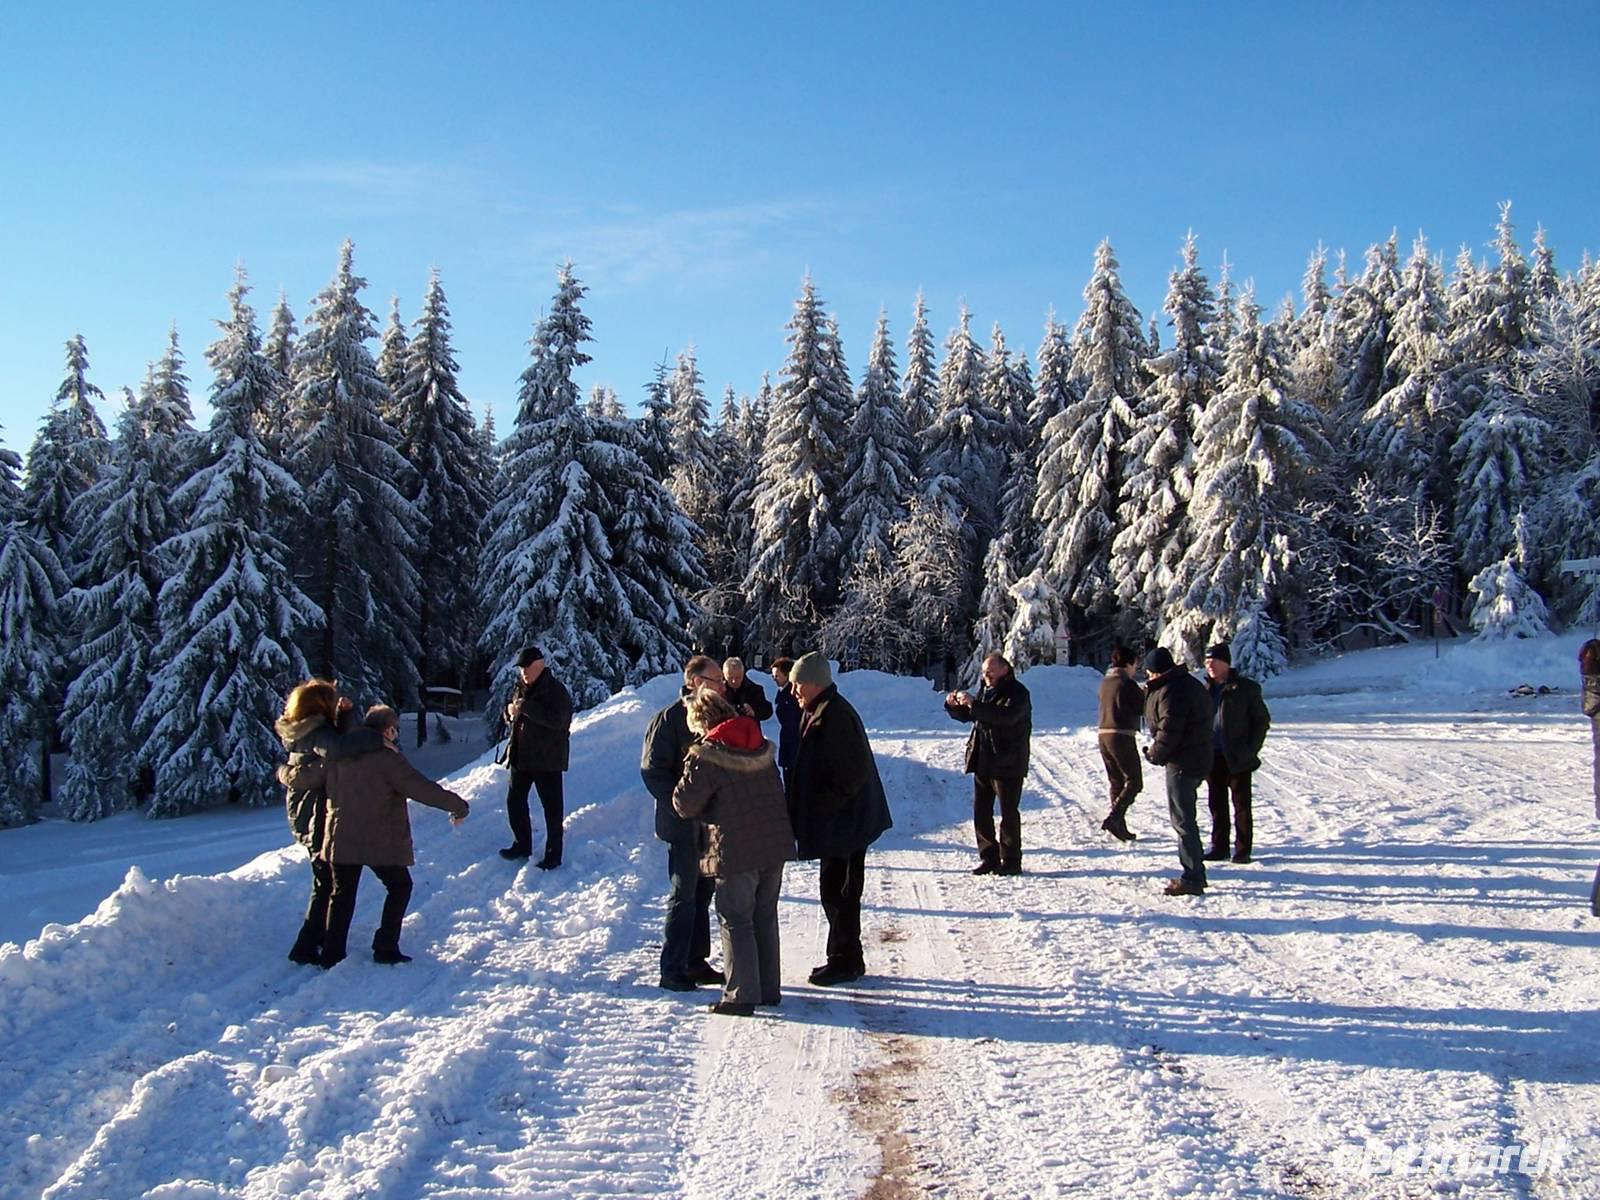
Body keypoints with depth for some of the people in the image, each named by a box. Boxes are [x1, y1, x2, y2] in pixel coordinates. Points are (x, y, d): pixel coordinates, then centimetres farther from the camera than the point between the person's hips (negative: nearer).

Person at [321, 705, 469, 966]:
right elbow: (423, 789, -16)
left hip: (341, 838, 5)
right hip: (379, 841, -5)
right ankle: (385, 948, 10)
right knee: (399, 887, 14)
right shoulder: (388, 759, -14)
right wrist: (459, 806, -7)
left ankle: (332, 953, 13)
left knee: (343, 893, 15)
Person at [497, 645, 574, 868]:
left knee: (552, 807, 0)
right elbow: (511, 715, 21)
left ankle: (553, 854, 9)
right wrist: (510, 712, -4)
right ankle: (522, 846, 32)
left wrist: (526, 707, -27)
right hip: (520, 756, 8)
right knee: (514, 801, 17)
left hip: (547, 759, -8)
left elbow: (556, 720, -28)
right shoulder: (521, 688, 10)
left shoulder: (555, 690, -15)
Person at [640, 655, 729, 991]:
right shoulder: (668, 719, -12)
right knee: (683, 897, -2)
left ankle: (696, 962, 26)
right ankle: (673, 970, 7)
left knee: (703, 894, 14)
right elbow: (652, 771, -15)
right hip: (684, 825, -7)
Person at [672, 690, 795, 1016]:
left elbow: (685, 805, -11)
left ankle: (741, 995, 5)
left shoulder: (706, 757, -14)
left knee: (736, 921, 4)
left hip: (735, 852, -7)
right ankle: (769, 988, 24)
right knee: (765, 917, 17)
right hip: (775, 845, 7)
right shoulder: (763, 748, 7)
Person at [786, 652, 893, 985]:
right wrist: (803, 812, 14)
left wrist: (821, 808, -21)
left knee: (837, 892, -2)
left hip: (843, 821, -10)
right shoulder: (817, 713, 12)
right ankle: (846, 958, 26)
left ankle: (846, 961, 9)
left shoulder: (835, 716, -20)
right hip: (836, 821, 10)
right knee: (837, 891, 16)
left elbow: (853, 773, -24)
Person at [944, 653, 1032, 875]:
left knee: (1008, 813, -1)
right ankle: (988, 857, 17)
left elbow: (1006, 716, -28)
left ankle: (1011, 861, 7)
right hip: (983, 762, 8)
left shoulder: (1017, 692, -10)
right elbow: (967, 715, 22)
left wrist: (973, 703, -30)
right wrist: (953, 705, 1)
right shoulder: (985, 690, 15)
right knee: (981, 811, 8)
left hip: (1008, 764, -8)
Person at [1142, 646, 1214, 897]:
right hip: (1198, 761, 11)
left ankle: (1192, 879, -2)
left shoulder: (1171, 692, -19)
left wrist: (1154, 754, -7)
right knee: (1186, 818, 19)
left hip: (1181, 764, -11)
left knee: (1183, 820, -5)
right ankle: (1195, 873, 26)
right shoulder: (1192, 684, 14)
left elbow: (1169, 731, -23)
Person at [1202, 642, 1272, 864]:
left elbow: (1262, 720, -1)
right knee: (1217, 804, 10)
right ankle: (1219, 847, 19)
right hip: (1212, 757, 4)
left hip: (1237, 758, -4)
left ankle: (1243, 849, 9)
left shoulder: (1246, 688, -4)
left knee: (1241, 804, 2)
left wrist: (1251, 750, -9)